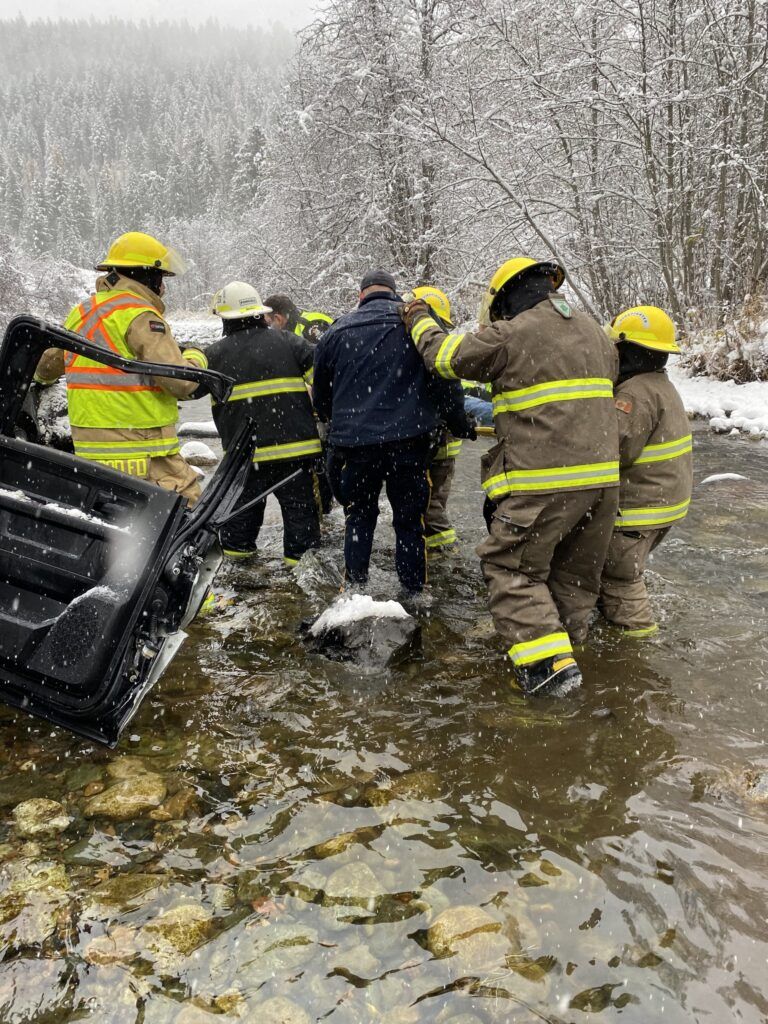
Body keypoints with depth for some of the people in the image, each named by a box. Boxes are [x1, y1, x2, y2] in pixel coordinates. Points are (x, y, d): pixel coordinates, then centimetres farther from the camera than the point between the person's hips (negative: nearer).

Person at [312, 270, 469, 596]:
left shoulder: (337, 331, 8)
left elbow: (320, 394, 18)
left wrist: (335, 421, 37)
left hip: (353, 441, 2)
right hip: (409, 439, -1)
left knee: (359, 516, 18)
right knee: (409, 520, 10)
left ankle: (355, 587, 23)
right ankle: (413, 593, 16)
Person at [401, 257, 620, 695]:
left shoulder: (510, 335, -7)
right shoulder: (595, 332, 15)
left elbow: (445, 355, 4)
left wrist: (420, 320, 25)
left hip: (544, 481, -7)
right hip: (603, 475, 7)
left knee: (511, 566, 4)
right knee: (577, 572, 19)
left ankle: (548, 662, -4)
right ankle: (566, 641, 31)